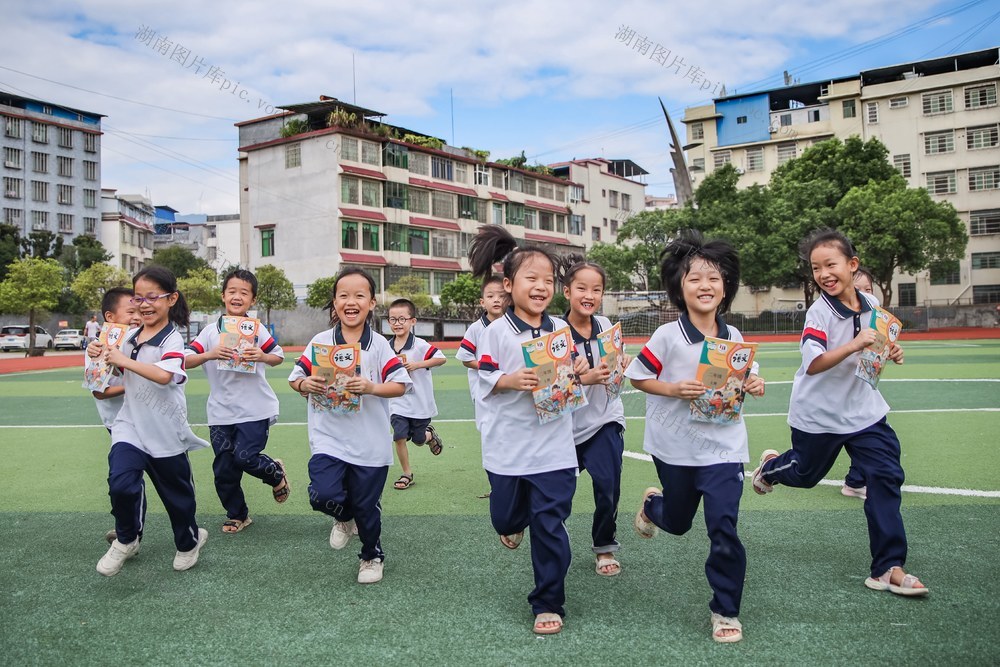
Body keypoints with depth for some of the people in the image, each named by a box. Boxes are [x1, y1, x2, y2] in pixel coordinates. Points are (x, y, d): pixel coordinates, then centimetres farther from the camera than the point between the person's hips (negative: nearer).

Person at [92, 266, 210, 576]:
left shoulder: (172, 339, -14)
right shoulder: (131, 337, 6)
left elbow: (163, 375, -32)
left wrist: (124, 360, -26)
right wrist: (108, 357, 5)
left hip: (165, 431, -4)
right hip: (130, 425, 4)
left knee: (176, 492, 11)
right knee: (120, 482, -17)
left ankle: (188, 542, 38)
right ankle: (125, 541, 8)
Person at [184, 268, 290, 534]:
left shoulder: (257, 329, 0)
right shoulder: (210, 331, 0)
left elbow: (279, 356, 8)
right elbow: (185, 360, -7)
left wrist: (262, 356, -13)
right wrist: (210, 354, -25)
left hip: (255, 409, -2)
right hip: (221, 412, 2)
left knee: (244, 456, -15)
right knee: (223, 469, 7)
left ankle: (275, 472, 18)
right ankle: (237, 515, 29)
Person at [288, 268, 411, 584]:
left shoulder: (379, 345, -3)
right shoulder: (320, 342, 0)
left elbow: (400, 384, -5)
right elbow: (295, 378, 5)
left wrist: (371, 387, -22)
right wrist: (305, 384, -17)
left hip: (370, 443, -1)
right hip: (328, 438, 1)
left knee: (366, 507, 9)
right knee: (323, 495, -17)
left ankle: (372, 555, 38)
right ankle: (344, 517, 20)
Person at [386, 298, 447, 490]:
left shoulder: (420, 345, -15)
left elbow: (441, 358, -23)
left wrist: (417, 364, -27)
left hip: (420, 403, -3)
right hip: (397, 403, 3)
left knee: (418, 439, 10)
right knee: (399, 437, -7)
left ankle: (430, 434, 46)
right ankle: (407, 474, 11)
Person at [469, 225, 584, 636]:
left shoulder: (561, 330, 3)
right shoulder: (497, 332, -5)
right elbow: (485, 379, -7)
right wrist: (513, 380, -24)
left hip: (554, 445, 1)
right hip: (508, 444, -1)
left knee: (549, 525, 1)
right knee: (504, 516, 14)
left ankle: (548, 603, 17)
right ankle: (515, 523, 54)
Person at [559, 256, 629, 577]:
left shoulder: (605, 325, -2)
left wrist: (621, 366, -11)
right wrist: (586, 378, -34)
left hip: (605, 418, 2)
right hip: (569, 421, -2)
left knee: (608, 484, -9)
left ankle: (605, 546, 15)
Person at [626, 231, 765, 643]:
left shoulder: (734, 338, -2)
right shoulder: (668, 336, -13)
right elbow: (637, 377, -5)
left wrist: (754, 385, -9)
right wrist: (672, 388, -21)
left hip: (724, 446, 1)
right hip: (676, 447, -1)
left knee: (724, 528, -7)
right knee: (677, 522, 18)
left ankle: (726, 610, 13)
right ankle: (652, 505, 56)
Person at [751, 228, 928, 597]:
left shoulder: (872, 303, -3)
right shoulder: (819, 312, -21)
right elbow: (812, 365, -33)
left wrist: (891, 352, -5)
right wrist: (853, 345, -43)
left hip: (865, 410, 4)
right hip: (818, 415, -4)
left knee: (886, 476, -7)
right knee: (805, 474, 15)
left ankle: (888, 568, 1)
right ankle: (771, 466, 53)